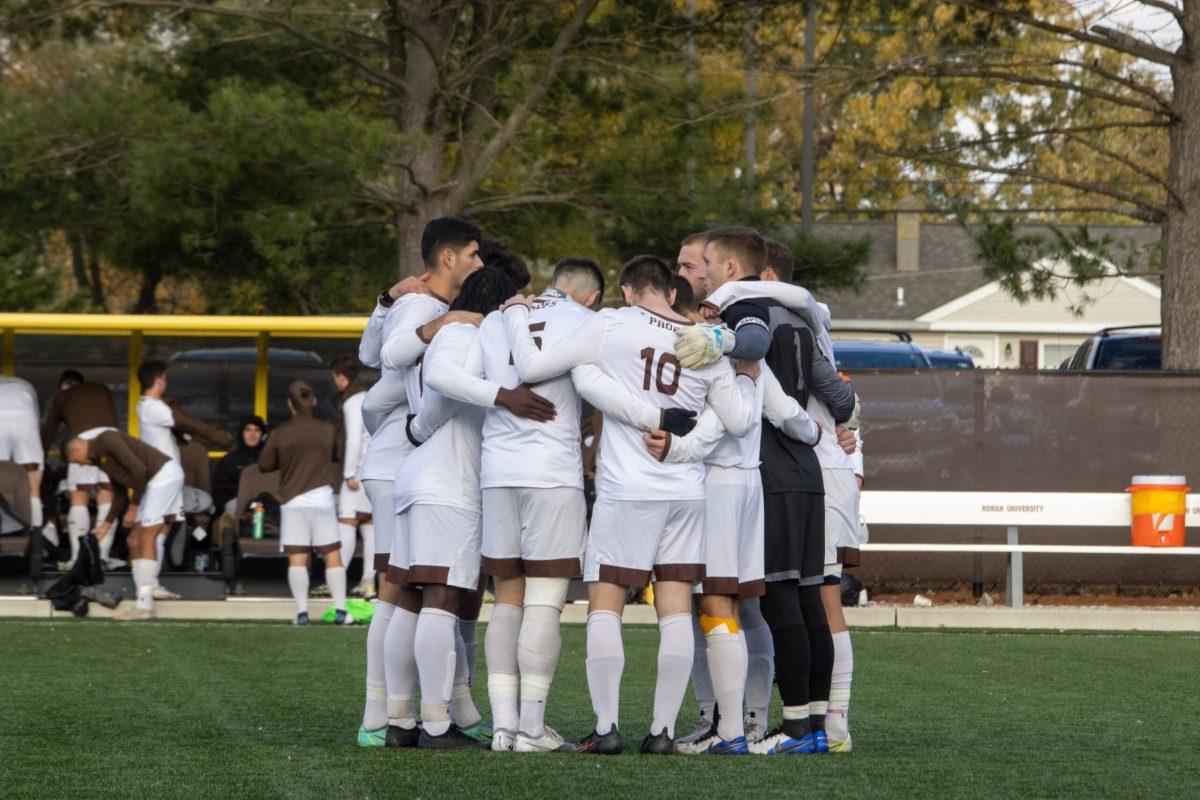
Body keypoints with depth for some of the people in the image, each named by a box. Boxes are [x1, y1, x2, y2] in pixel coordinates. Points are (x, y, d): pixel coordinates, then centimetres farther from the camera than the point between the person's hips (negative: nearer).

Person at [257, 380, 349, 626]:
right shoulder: (327, 430, 0)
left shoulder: (280, 434, -3)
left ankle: (302, 611, -8)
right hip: (322, 498, 1)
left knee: (297, 558, -1)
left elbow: (264, 465, 6)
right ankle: (340, 610, -3)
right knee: (332, 556, 4)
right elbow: (338, 457, 14)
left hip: (292, 501, -1)